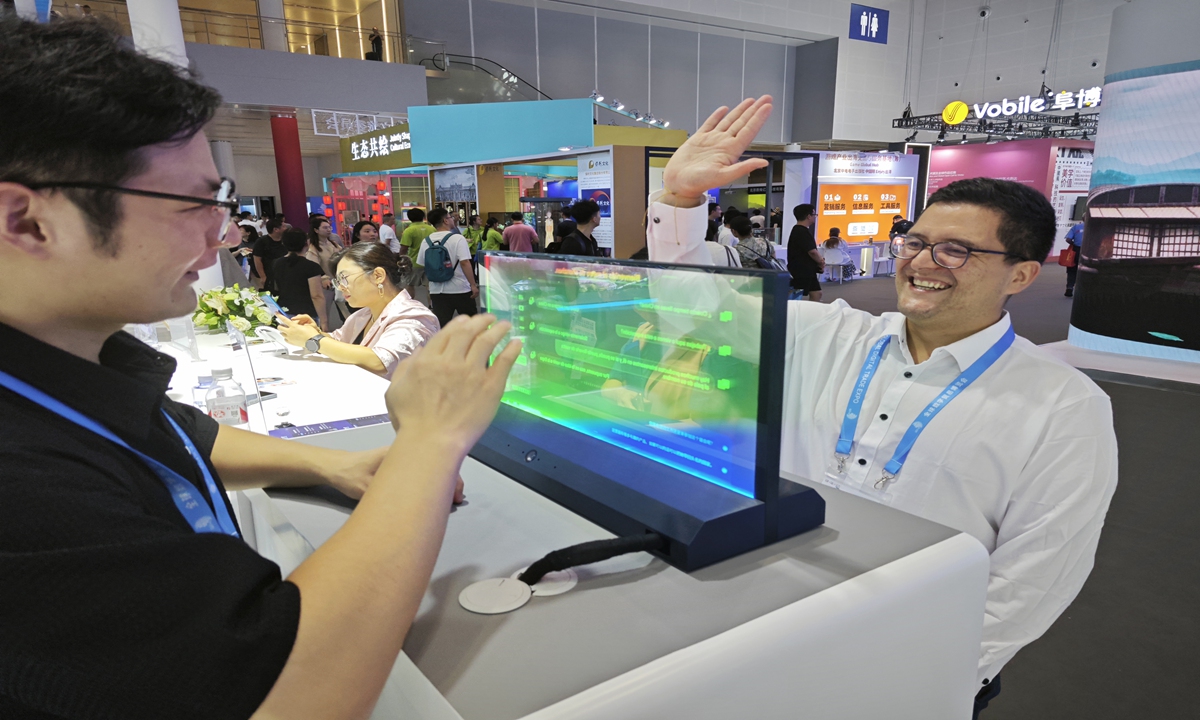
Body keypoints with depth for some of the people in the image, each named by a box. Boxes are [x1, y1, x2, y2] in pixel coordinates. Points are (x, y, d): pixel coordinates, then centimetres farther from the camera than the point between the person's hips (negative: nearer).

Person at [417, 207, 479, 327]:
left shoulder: (426, 241, 4)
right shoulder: (457, 238, -11)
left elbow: (420, 267, 11)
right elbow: (465, 263, -19)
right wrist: (473, 285, -14)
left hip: (437, 291, 4)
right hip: (460, 289, -3)